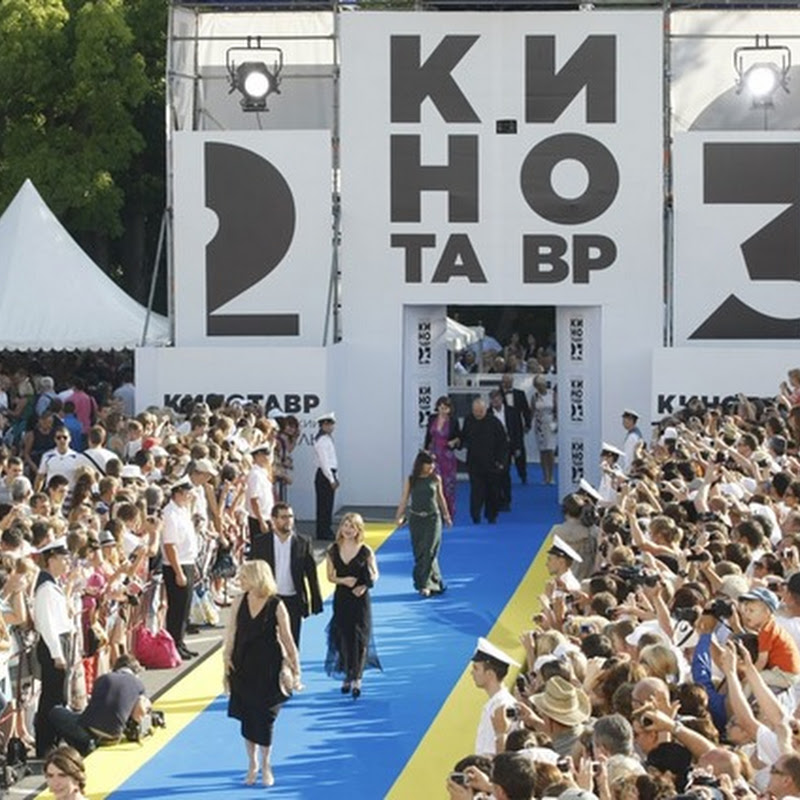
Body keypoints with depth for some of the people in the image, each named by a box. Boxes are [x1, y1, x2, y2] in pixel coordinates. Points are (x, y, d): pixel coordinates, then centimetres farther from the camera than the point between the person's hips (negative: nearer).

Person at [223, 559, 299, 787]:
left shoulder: (276, 605, -11)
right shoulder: (240, 601, -2)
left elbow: (286, 638, -5)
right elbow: (231, 633, 3)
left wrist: (295, 668, -2)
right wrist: (227, 661, 0)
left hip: (268, 668, -3)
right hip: (243, 666, 3)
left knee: (264, 717, 2)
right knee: (247, 716, 7)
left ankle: (265, 766, 19)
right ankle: (252, 764, 24)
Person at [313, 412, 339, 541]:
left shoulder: (328, 438, 15)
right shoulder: (322, 440, -15)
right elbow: (324, 462, -19)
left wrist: (335, 477, 16)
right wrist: (331, 479, -18)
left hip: (330, 474, 9)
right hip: (324, 476, -9)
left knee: (327, 506, 12)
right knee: (324, 506, -6)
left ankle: (326, 532, 17)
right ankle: (324, 533, -3)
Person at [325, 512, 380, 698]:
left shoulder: (365, 551, -8)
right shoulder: (333, 551, -1)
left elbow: (374, 574, 2)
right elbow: (330, 576, 5)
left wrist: (366, 585, -18)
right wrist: (343, 580, -14)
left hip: (360, 599, -2)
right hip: (341, 598, 3)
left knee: (359, 638, -5)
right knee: (343, 637, 7)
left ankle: (357, 678, -3)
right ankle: (347, 676, 22)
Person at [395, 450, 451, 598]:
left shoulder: (435, 479, -1)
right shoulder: (411, 480, -2)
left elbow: (440, 497, 11)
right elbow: (404, 499, -1)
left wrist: (446, 515, 19)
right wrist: (399, 517, -9)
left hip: (432, 518, -1)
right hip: (416, 518, 1)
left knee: (429, 552, -9)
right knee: (419, 553, 6)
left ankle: (425, 584, -8)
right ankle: (436, 583, 18)